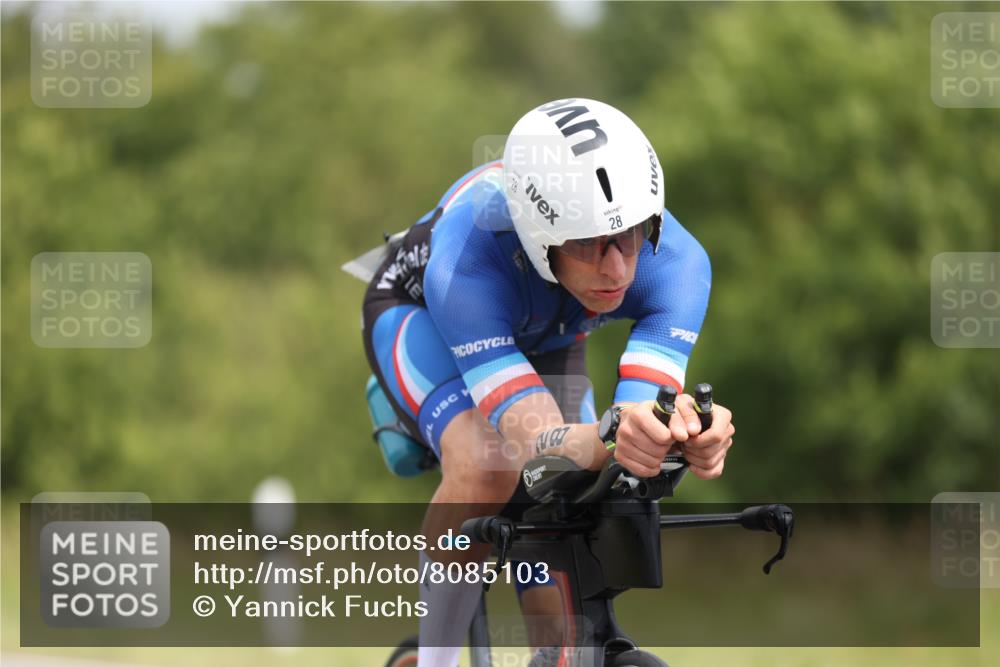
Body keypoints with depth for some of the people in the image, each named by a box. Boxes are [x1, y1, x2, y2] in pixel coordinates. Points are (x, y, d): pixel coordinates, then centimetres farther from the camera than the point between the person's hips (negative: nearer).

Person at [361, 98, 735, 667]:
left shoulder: (677, 261, -37)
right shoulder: (468, 261, -46)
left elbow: (645, 412, -45)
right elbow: (530, 441, -52)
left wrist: (692, 434, -69)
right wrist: (612, 438, -74)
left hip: (545, 340, 4)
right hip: (417, 315, -4)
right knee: (486, 469, -34)